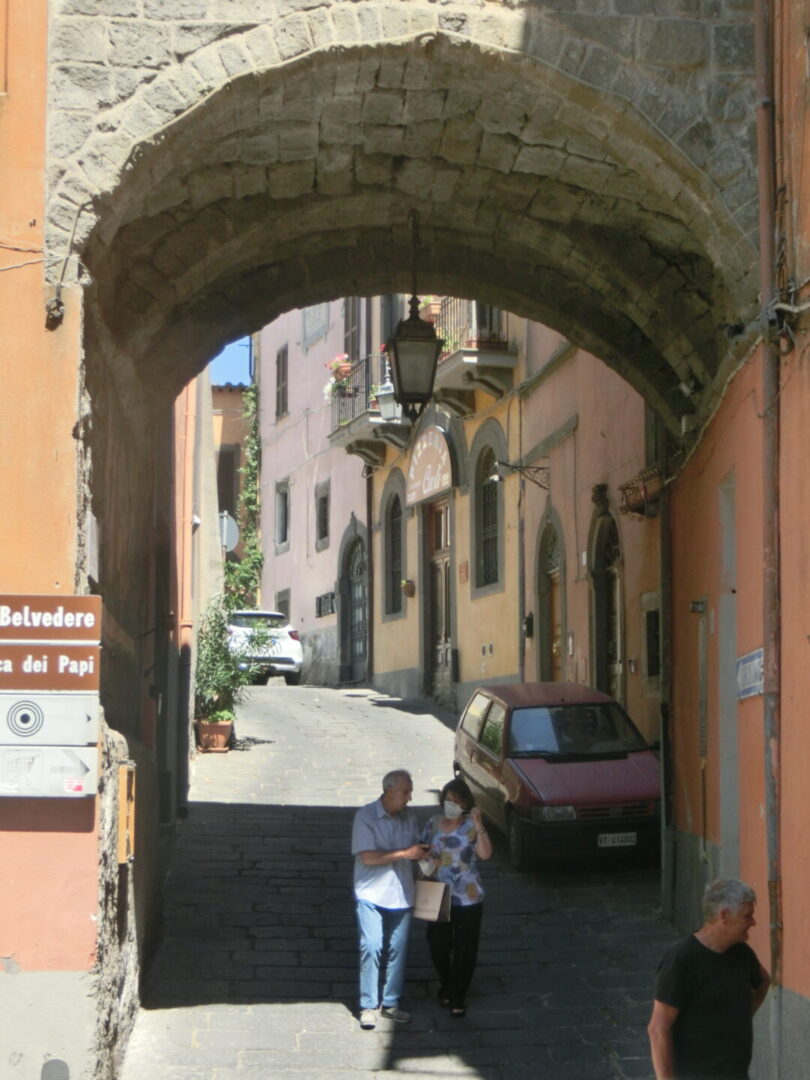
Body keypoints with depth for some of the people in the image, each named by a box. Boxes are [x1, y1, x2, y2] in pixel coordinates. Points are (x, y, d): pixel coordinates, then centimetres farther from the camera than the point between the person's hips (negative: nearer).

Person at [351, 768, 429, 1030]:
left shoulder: (409, 817, 6)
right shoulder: (366, 816, -11)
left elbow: (417, 850, 19)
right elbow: (368, 857, -19)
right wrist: (404, 854, -20)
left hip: (401, 895, 5)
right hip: (371, 894, -5)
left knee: (398, 950, 7)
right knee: (371, 948, -9)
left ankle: (390, 1003, 19)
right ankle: (368, 1006, 1)